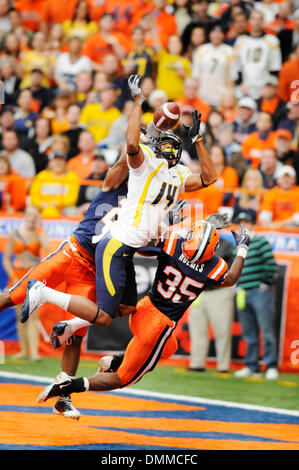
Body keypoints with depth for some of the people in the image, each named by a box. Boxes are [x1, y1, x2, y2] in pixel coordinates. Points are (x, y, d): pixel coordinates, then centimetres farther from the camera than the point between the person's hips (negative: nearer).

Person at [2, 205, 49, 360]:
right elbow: (6, 259, 6)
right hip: (18, 276, 2)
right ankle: (24, 350, 14)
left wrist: (38, 228, -8)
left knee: (33, 315, -12)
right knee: (20, 316, 5)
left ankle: (34, 352, -20)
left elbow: (46, 247, -18)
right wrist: (13, 277, -6)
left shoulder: (39, 233, 4)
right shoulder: (14, 234, 5)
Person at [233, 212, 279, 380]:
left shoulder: (260, 241, -2)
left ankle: (271, 367, -6)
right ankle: (252, 367, 10)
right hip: (243, 295, 7)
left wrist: (266, 282, -10)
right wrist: (238, 286, 12)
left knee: (267, 330, -8)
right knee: (249, 333, 7)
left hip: (260, 292, -7)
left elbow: (271, 263, -10)